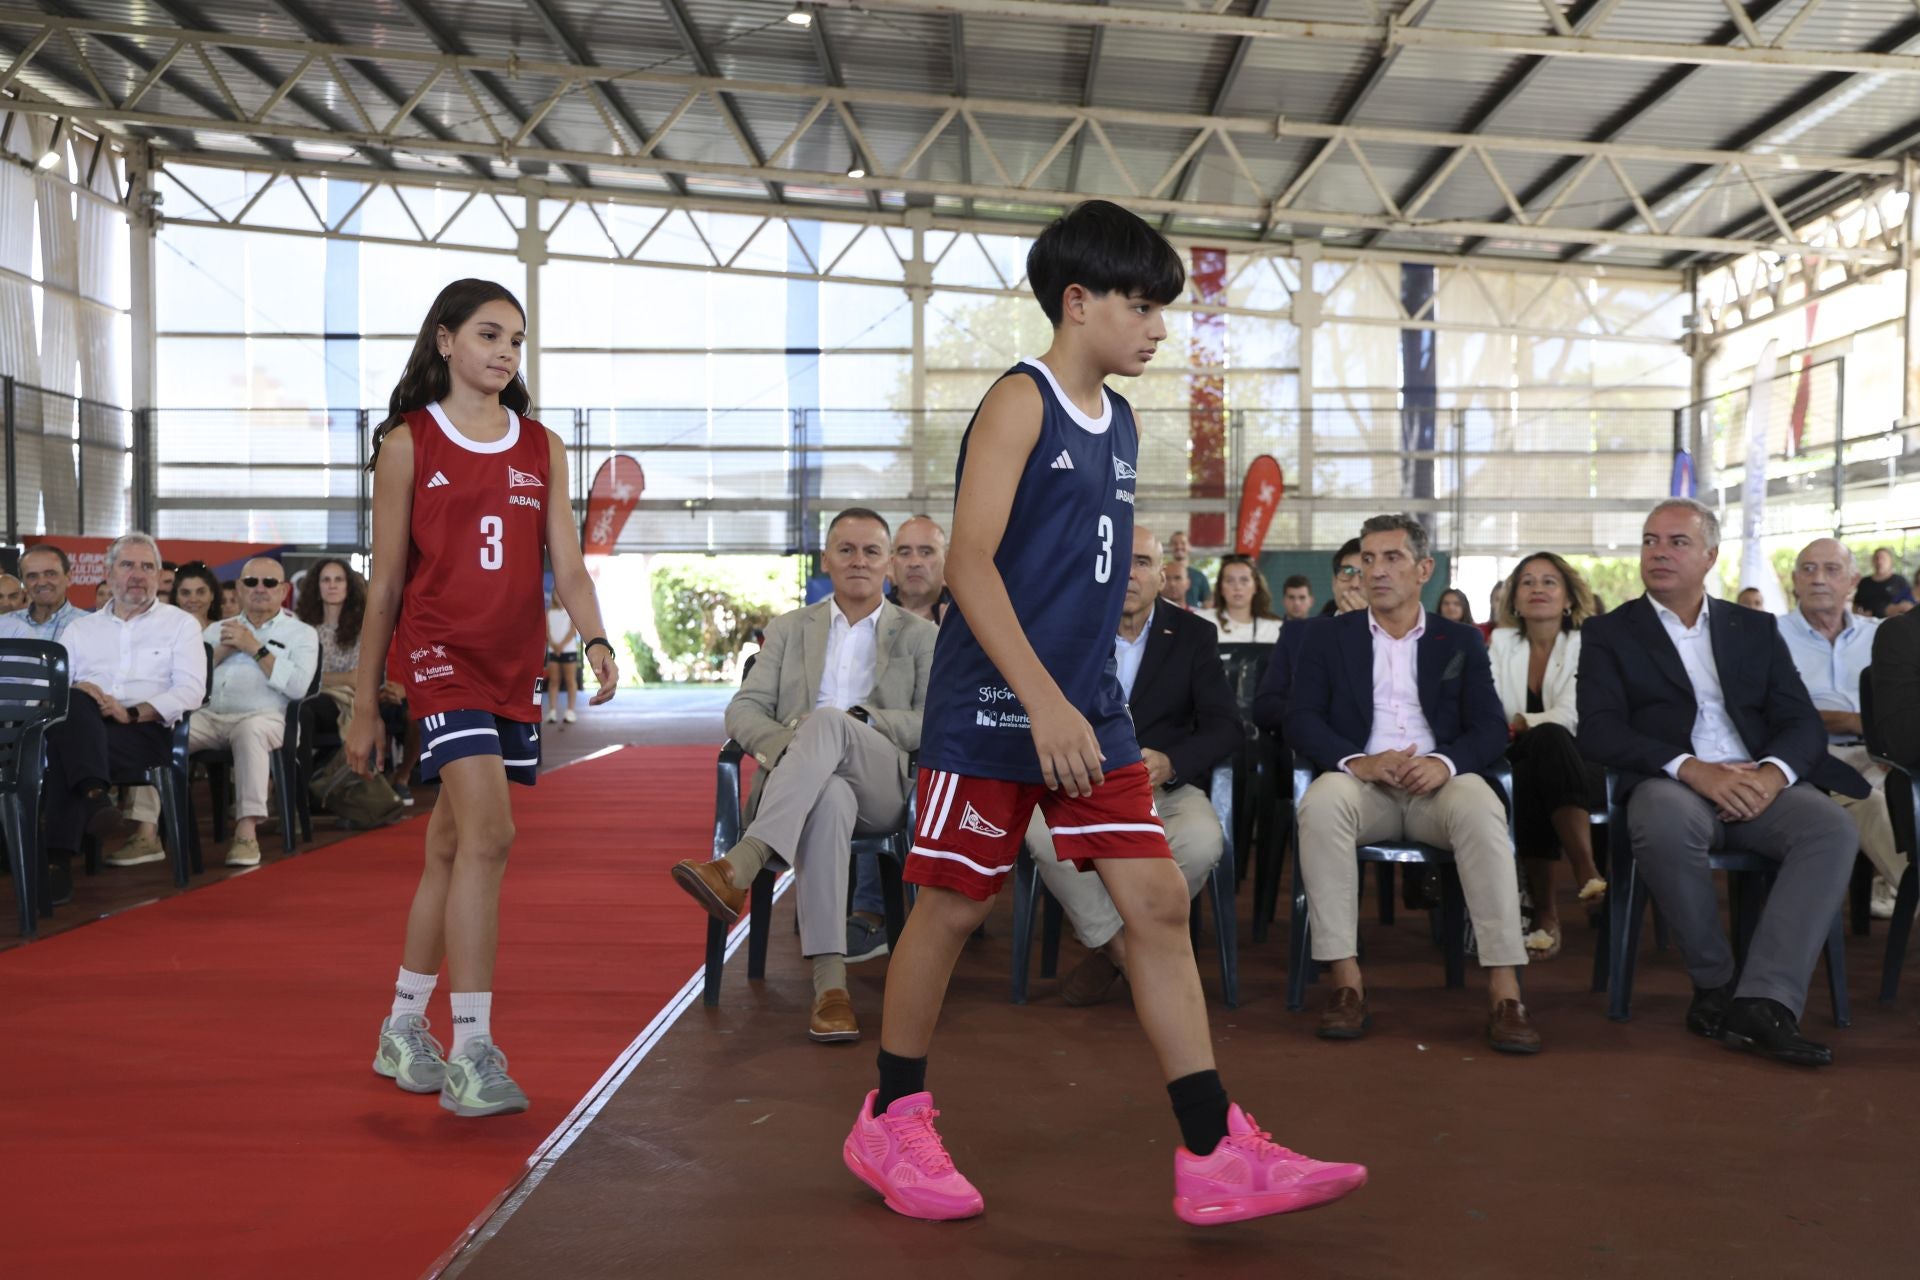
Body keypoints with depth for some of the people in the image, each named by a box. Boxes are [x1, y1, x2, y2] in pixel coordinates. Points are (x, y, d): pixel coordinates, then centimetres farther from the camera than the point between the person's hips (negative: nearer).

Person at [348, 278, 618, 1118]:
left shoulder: (543, 449, 10)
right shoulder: (408, 443, 0)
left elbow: (566, 564, 2)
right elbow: (385, 582, 1)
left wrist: (596, 642, -18)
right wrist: (363, 708, 2)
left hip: (515, 667, 5)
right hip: (439, 655, -5)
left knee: (452, 849, 13)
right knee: (490, 835, -19)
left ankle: (403, 1031, 27)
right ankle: (470, 1052, -14)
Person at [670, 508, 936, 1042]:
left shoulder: (919, 635, 17)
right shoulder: (789, 629, 22)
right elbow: (742, 711, 12)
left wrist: (859, 720, -11)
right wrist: (785, 743, -12)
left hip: (883, 787, -1)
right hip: (803, 787, 1)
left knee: (829, 720, -36)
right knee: (829, 798, -40)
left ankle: (737, 868, -49)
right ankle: (829, 983, -49)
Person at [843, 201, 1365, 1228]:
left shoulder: (1119, 422, 14)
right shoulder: (1020, 400, -9)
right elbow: (969, 562, -18)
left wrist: (1084, 703, 16)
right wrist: (1045, 704, -23)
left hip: (1089, 708, 7)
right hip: (993, 705, -7)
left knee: (1158, 901, 0)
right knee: (953, 906, 4)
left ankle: (1216, 1155, 4)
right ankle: (890, 1122, 23)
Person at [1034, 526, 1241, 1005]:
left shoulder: (1195, 635, 6)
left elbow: (1225, 725, 0)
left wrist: (1170, 763, -21)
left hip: (1166, 785, 0)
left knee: (1201, 841, -34)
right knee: (1043, 833, -34)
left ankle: (1112, 948, -5)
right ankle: (1123, 947, -11)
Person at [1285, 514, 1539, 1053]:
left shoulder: (1460, 640, 15)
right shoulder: (1329, 637, 13)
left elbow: (1491, 727, 5)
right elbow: (1300, 719, 3)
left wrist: (1446, 762, -18)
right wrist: (1356, 761, -17)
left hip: (1436, 784, 0)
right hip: (1362, 783, 0)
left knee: (1480, 808, -34)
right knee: (1321, 802, -34)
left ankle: (1504, 989, -34)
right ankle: (1346, 980, -33)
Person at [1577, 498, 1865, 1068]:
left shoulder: (1756, 629, 18)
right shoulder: (1608, 633, 9)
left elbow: (1803, 722, 9)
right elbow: (1600, 733, -5)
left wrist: (1772, 773, -15)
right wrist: (1692, 769, -20)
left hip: (1758, 785, 3)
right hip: (1670, 784, -3)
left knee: (1833, 828, -27)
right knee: (1667, 822, -37)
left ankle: (1764, 1000, -32)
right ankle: (1715, 982, -16)